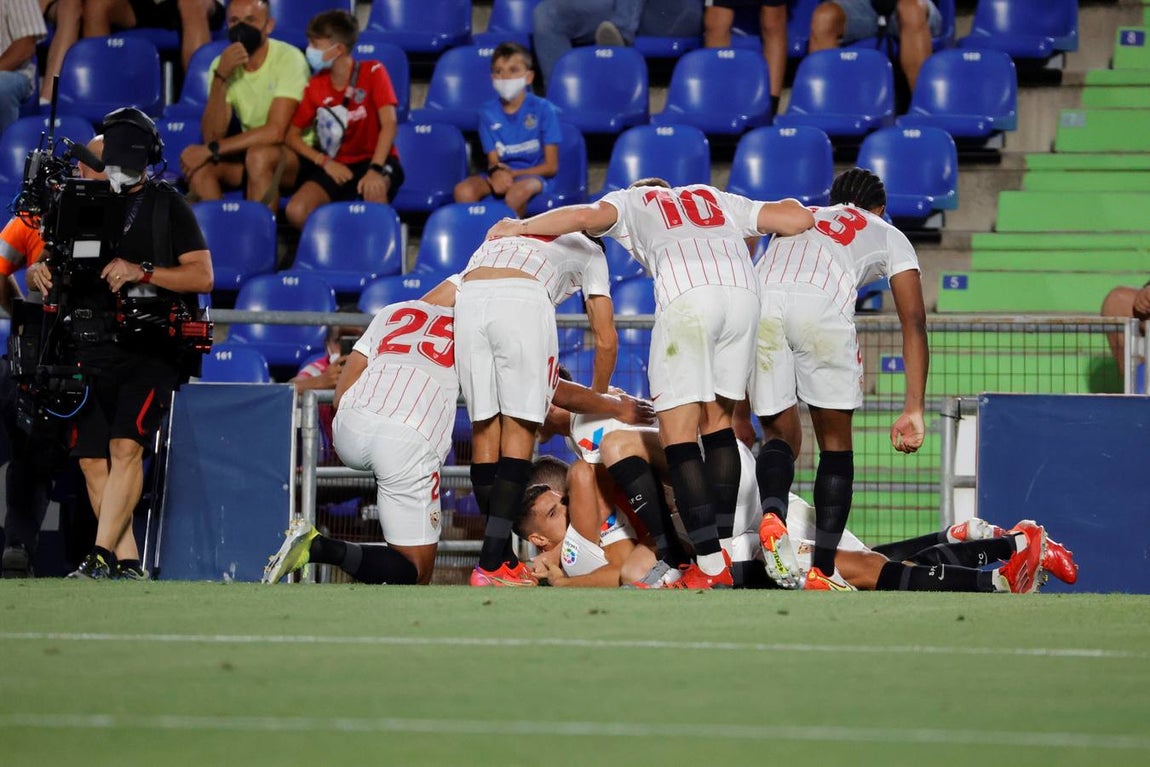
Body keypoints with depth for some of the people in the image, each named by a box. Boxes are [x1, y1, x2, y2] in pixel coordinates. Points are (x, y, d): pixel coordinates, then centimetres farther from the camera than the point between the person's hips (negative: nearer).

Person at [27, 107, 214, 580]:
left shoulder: (167, 206, 5)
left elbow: (202, 276, -1)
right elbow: (39, 278, 18)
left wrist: (141, 272, -14)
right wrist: (39, 272, -7)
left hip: (151, 349, -5)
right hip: (93, 346, 5)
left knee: (126, 446, -20)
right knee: (92, 459, -2)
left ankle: (100, 558, -24)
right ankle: (128, 566, 2)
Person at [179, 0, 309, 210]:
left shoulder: (288, 58, -16)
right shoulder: (223, 63, -1)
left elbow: (275, 132, -25)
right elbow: (212, 136, -11)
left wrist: (212, 149, -24)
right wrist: (220, 77, -23)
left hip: (295, 156, -5)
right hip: (247, 154, 5)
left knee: (258, 155, -36)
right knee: (192, 158, -21)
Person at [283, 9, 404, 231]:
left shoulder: (373, 72, -7)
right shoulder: (315, 86, 4)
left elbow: (389, 124, -16)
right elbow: (292, 135, 7)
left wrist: (375, 170, -30)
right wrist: (325, 162, -10)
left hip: (374, 159, -4)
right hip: (336, 166, 4)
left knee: (373, 191, -41)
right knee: (296, 211, -25)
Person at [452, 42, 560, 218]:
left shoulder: (543, 109, -5)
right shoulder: (488, 112, 5)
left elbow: (551, 166, -4)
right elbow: (493, 161, 1)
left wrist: (512, 174, -15)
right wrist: (496, 172, -25)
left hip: (533, 174, -3)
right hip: (500, 175, 3)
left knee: (517, 193, -39)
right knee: (464, 191, -28)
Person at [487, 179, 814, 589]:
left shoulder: (631, 202, 30)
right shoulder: (717, 199, 38)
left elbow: (586, 217, 10)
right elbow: (799, 219, 27)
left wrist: (520, 228, 24)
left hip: (687, 294, -4)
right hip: (744, 290, 4)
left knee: (678, 433, -1)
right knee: (717, 420, 19)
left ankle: (710, 566, -10)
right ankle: (723, 549, 15)